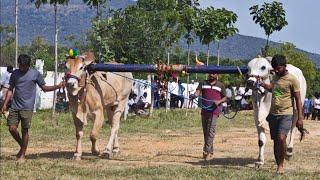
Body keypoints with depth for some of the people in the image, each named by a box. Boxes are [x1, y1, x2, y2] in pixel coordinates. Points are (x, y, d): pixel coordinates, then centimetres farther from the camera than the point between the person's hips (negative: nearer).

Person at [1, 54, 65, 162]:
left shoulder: (35, 74, 1)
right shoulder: (15, 74, 9)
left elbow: (44, 88, 6)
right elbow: (10, 90, 14)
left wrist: (57, 87, -8)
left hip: (27, 108, -3)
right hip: (14, 106, 3)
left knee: (25, 130, -2)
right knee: (12, 128, -4)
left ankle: (23, 155, 9)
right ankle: (22, 146, 22)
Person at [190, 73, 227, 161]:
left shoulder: (220, 85, 10)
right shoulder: (203, 84, 14)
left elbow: (224, 98, 11)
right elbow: (198, 91, -2)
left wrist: (219, 101, -11)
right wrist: (194, 95, -25)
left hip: (214, 111, -3)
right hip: (204, 110, 4)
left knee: (211, 130, -16)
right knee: (205, 131, 7)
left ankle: (207, 151, -22)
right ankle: (210, 151, 17)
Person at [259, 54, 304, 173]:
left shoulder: (292, 80, -8)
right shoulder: (275, 78, 13)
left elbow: (298, 100, -7)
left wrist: (300, 118, -11)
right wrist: (260, 83, 21)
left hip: (286, 114, -7)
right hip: (273, 114, 7)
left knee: (281, 138, -23)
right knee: (275, 141, 7)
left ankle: (281, 166, -12)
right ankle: (278, 166, 14)